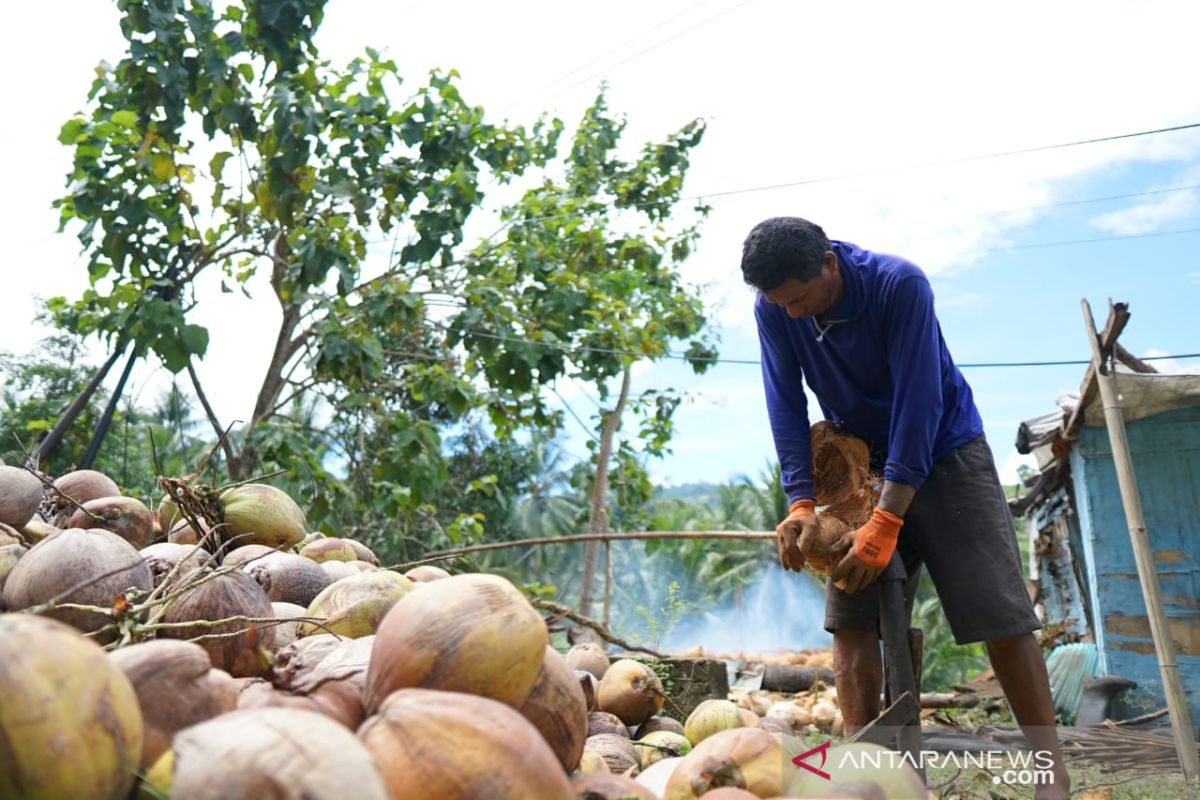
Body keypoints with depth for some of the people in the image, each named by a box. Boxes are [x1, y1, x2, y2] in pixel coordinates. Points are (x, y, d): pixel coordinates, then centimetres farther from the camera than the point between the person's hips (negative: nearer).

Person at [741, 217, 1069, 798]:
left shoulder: (900, 285, -26)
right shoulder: (773, 309, -13)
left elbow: (917, 405, -29)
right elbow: (786, 405, -13)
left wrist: (886, 522, -32)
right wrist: (800, 503, -23)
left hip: (945, 452, -3)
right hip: (859, 465, 4)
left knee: (1001, 616, -6)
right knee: (850, 617, -5)